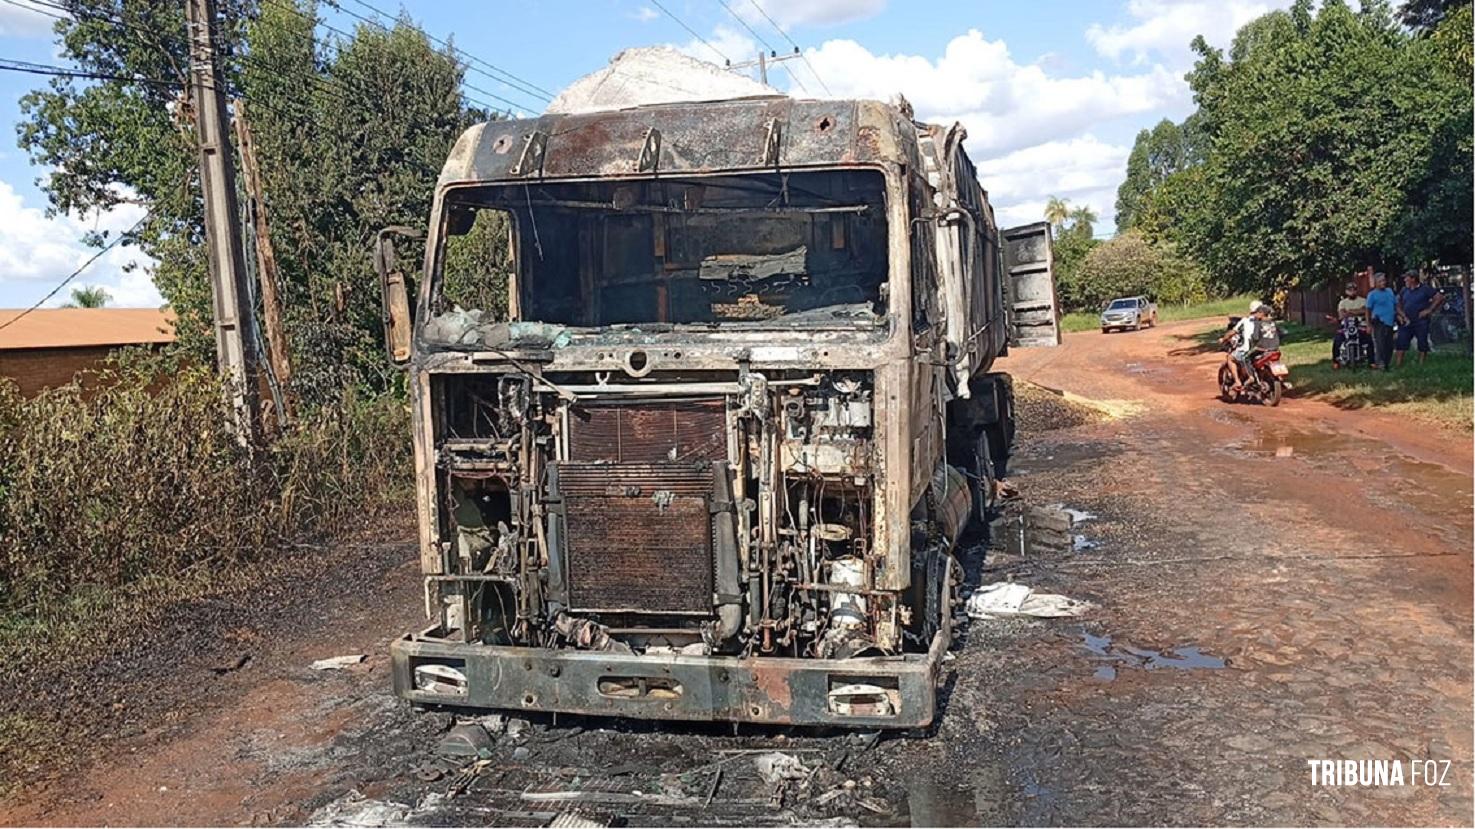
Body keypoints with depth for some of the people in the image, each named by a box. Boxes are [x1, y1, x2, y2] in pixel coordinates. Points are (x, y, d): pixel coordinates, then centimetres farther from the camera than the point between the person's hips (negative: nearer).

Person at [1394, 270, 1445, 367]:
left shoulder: (1425, 289, -3)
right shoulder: (1404, 291, 11)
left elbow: (1440, 297, -7)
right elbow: (1399, 305, 16)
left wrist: (1429, 310, -10)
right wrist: (1402, 315, -1)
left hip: (1421, 322, -4)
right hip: (1406, 322, 4)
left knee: (1422, 347, 2)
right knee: (1400, 346, -3)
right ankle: (1398, 366, -3)